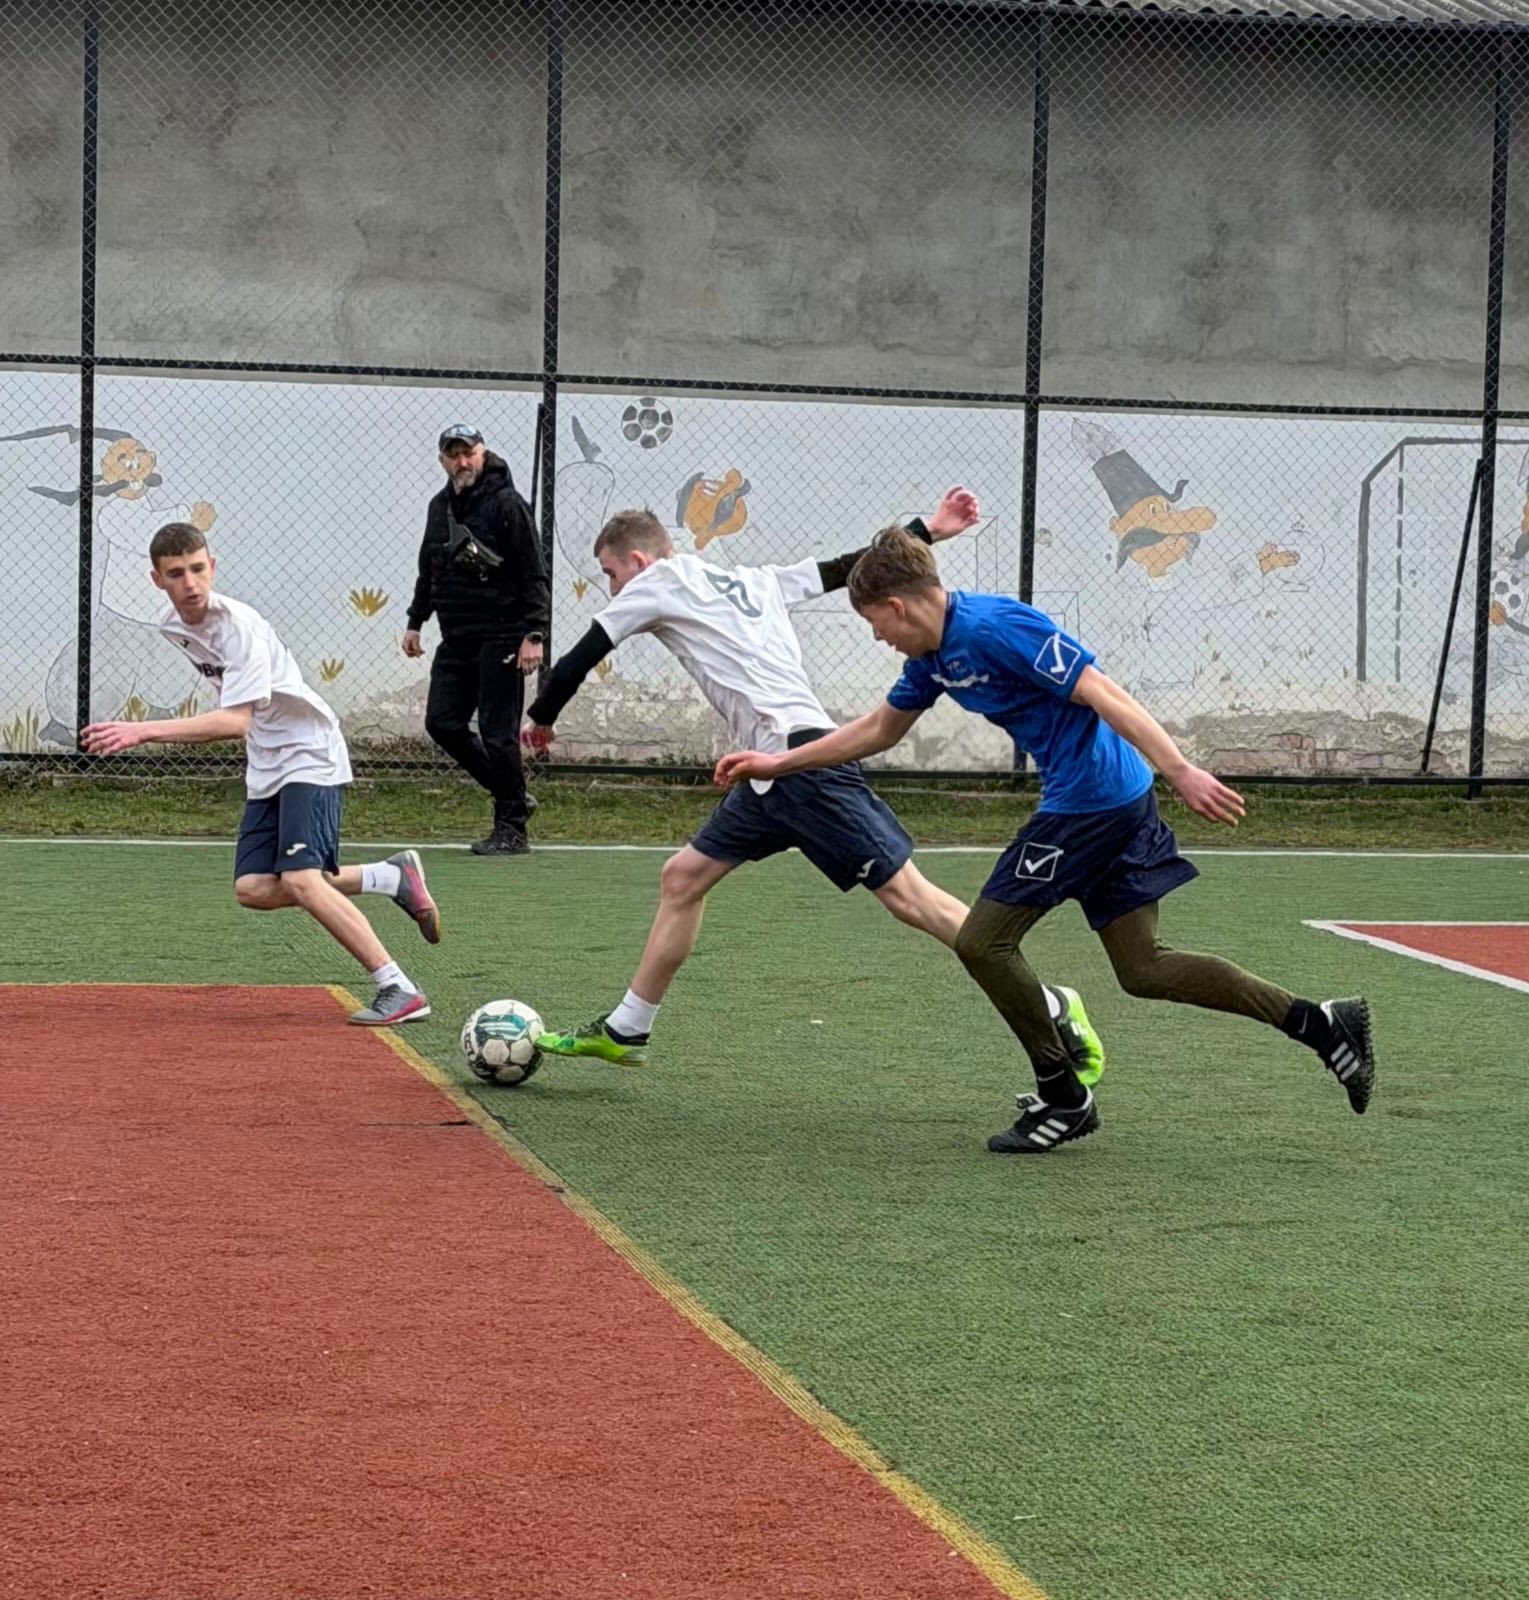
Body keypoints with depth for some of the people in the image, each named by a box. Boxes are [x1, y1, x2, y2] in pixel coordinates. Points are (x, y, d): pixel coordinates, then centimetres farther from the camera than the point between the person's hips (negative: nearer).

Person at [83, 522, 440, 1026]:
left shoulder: (239, 626, -23)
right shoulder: (174, 627, 2)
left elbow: (236, 721, -34)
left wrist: (144, 731, -38)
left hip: (310, 756, -9)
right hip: (266, 767, 9)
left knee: (300, 880, -23)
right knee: (253, 888, -3)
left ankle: (399, 991, -21)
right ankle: (391, 877, 10)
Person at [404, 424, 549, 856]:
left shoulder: (506, 505, -9)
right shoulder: (440, 507, 14)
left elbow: (535, 575, -11)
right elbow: (428, 570, 26)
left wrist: (534, 634, -18)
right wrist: (415, 621, 21)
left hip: (499, 637, -8)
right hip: (455, 637, 8)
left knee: (498, 732, -7)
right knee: (442, 722, 4)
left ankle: (511, 829, 0)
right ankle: (513, 795, 17)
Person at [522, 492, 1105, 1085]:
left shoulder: (656, 583, 5)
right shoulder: (754, 582, 24)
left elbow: (577, 662, 8)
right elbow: (845, 568, 22)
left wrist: (541, 720, 24)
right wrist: (928, 531, 29)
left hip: (801, 756, -10)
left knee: (907, 896, -10)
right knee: (682, 879, 14)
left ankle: (1053, 1012, -10)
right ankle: (624, 1031, 22)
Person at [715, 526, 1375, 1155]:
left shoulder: (994, 627, -17)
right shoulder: (935, 654, 12)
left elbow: (1101, 693, -23)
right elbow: (880, 728, 29)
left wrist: (1181, 772, -30)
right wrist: (779, 763, 31)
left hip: (1089, 798, -10)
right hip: (1119, 800, 10)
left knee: (982, 941, -1)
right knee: (1143, 970, 10)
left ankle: (1063, 1098, 8)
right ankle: (1322, 1024, 9)